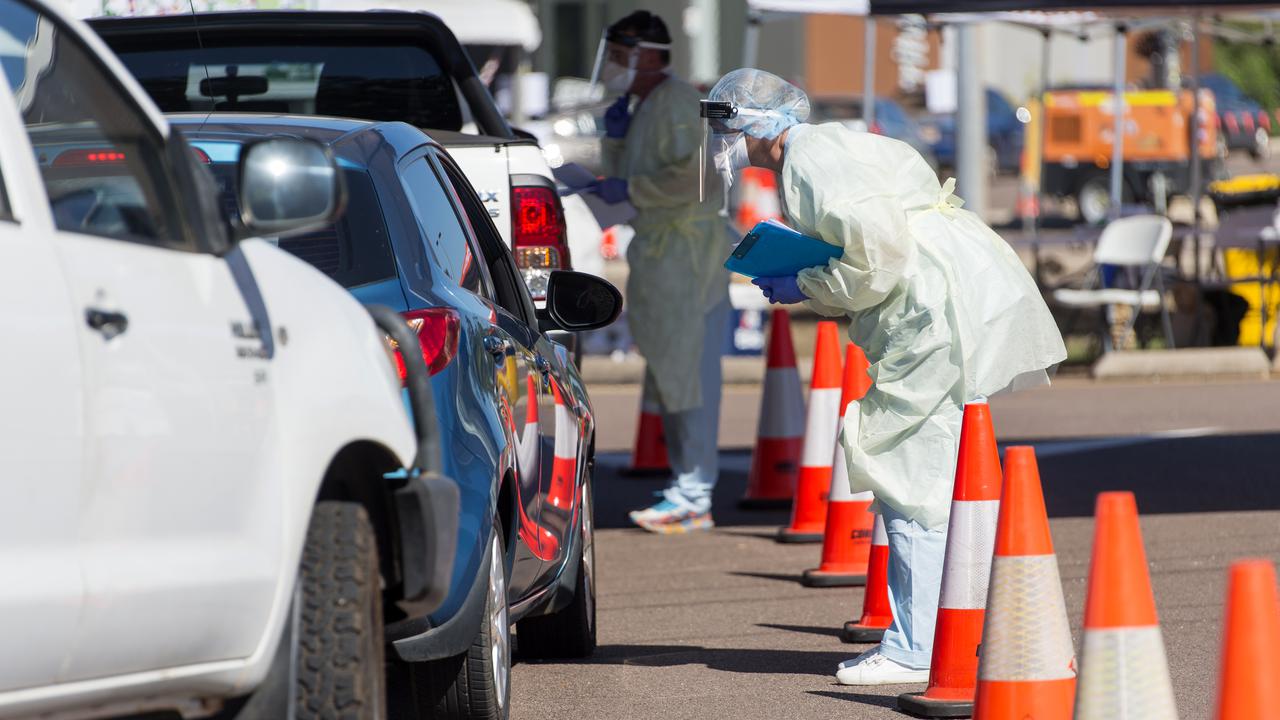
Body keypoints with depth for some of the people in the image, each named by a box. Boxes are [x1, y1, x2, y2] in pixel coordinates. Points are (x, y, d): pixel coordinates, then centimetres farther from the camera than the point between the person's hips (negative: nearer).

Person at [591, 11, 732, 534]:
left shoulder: (676, 102, -12)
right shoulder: (641, 107, 19)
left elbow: (694, 176, -23)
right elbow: (623, 180, 25)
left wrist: (631, 190, -17)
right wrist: (615, 138, 9)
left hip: (688, 252, -11)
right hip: (660, 255, 11)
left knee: (689, 374, -10)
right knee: (669, 376, 13)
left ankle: (693, 500, -11)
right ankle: (685, 489, 19)